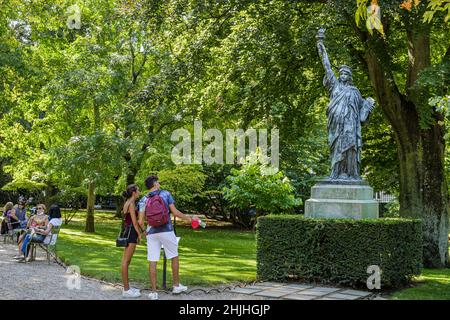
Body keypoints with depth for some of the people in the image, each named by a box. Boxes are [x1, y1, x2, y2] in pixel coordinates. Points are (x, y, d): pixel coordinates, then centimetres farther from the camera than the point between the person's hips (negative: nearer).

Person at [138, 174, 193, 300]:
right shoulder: (165, 194, 0)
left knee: (152, 261, 4)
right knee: (174, 257, 15)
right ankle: (176, 285, 23)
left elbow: (140, 221, -1)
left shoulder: (143, 200, 4)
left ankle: (153, 292, 4)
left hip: (152, 233, 2)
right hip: (166, 231, -2)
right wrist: (188, 219, 8)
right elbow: (175, 212, -5)